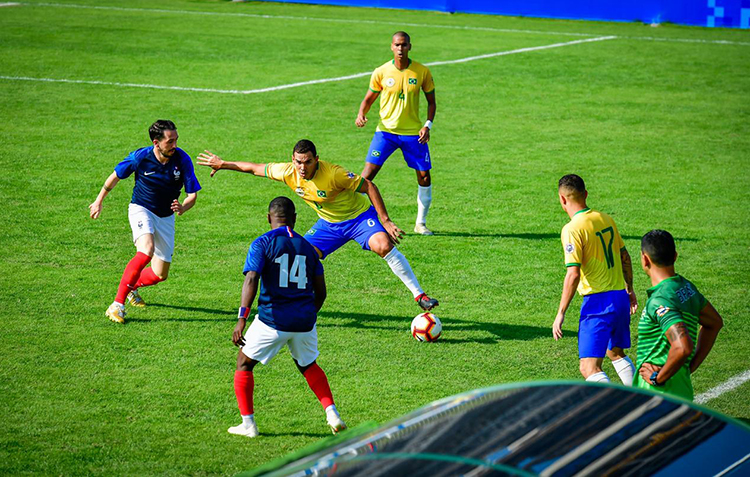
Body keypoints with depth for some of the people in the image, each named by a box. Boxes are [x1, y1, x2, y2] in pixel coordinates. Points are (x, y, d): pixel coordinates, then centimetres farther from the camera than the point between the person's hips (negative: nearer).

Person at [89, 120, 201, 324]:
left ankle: (131, 286, 38)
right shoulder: (140, 157, -20)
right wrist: (99, 201, 8)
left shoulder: (182, 159, -17)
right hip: (141, 209, -3)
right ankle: (117, 305, -28)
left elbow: (192, 195, -14)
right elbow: (115, 176, -2)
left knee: (160, 275, 4)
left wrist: (182, 207, -36)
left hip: (166, 217, 3)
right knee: (146, 250, -33)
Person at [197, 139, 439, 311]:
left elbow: (369, 186, -23)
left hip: (359, 216, -5)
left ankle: (419, 294, -24)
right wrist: (222, 164, 6)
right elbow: (255, 168, -1)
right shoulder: (288, 172, -16)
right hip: (329, 224, 6)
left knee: (383, 245, -30)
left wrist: (385, 221, -25)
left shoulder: (333, 174, -31)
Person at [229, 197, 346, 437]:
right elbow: (320, 292, 13)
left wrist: (241, 319, -21)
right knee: (308, 366, 27)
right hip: (304, 322, 4)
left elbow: (251, 280, -16)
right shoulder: (307, 247, 11)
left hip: (273, 319, -4)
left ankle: (248, 424, 10)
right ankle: (332, 414, 14)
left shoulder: (262, 243, -3)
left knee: (244, 363, 15)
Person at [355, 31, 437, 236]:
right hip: (386, 130, -1)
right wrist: (361, 115, -13)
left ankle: (421, 223, 16)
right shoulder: (381, 72, -3)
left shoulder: (422, 72, -2)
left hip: (413, 132, 1)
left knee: (424, 177, 0)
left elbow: (431, 102, 7)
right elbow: (369, 98, 7)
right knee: (368, 172, -13)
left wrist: (428, 125, -8)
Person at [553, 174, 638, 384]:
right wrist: (629, 290, 31)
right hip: (620, 297, 8)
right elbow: (625, 257, 17)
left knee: (589, 367, -7)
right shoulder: (605, 219, 7)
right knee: (616, 353, 27)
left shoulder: (572, 229, -15)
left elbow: (573, 275, -21)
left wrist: (561, 313, -15)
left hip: (597, 302, -8)